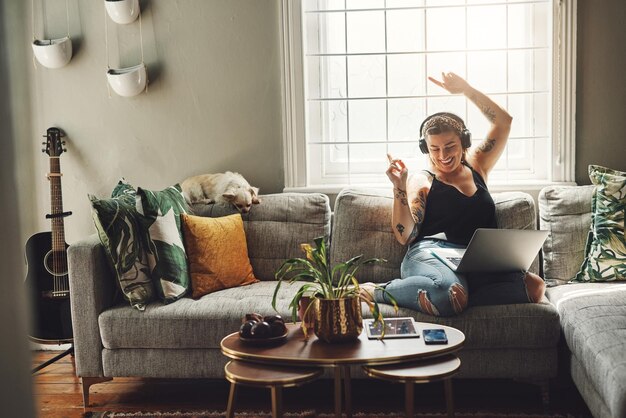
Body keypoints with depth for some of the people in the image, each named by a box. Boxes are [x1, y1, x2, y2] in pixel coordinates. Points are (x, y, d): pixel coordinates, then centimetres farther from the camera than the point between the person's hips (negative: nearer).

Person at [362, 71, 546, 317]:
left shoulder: (475, 167, 25)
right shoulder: (421, 180, 12)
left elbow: (503, 122, 22)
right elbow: (404, 236, 1)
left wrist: (466, 89, 16)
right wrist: (399, 187, -9)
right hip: (431, 254, -5)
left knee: (534, 286, -31)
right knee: (449, 292, -44)